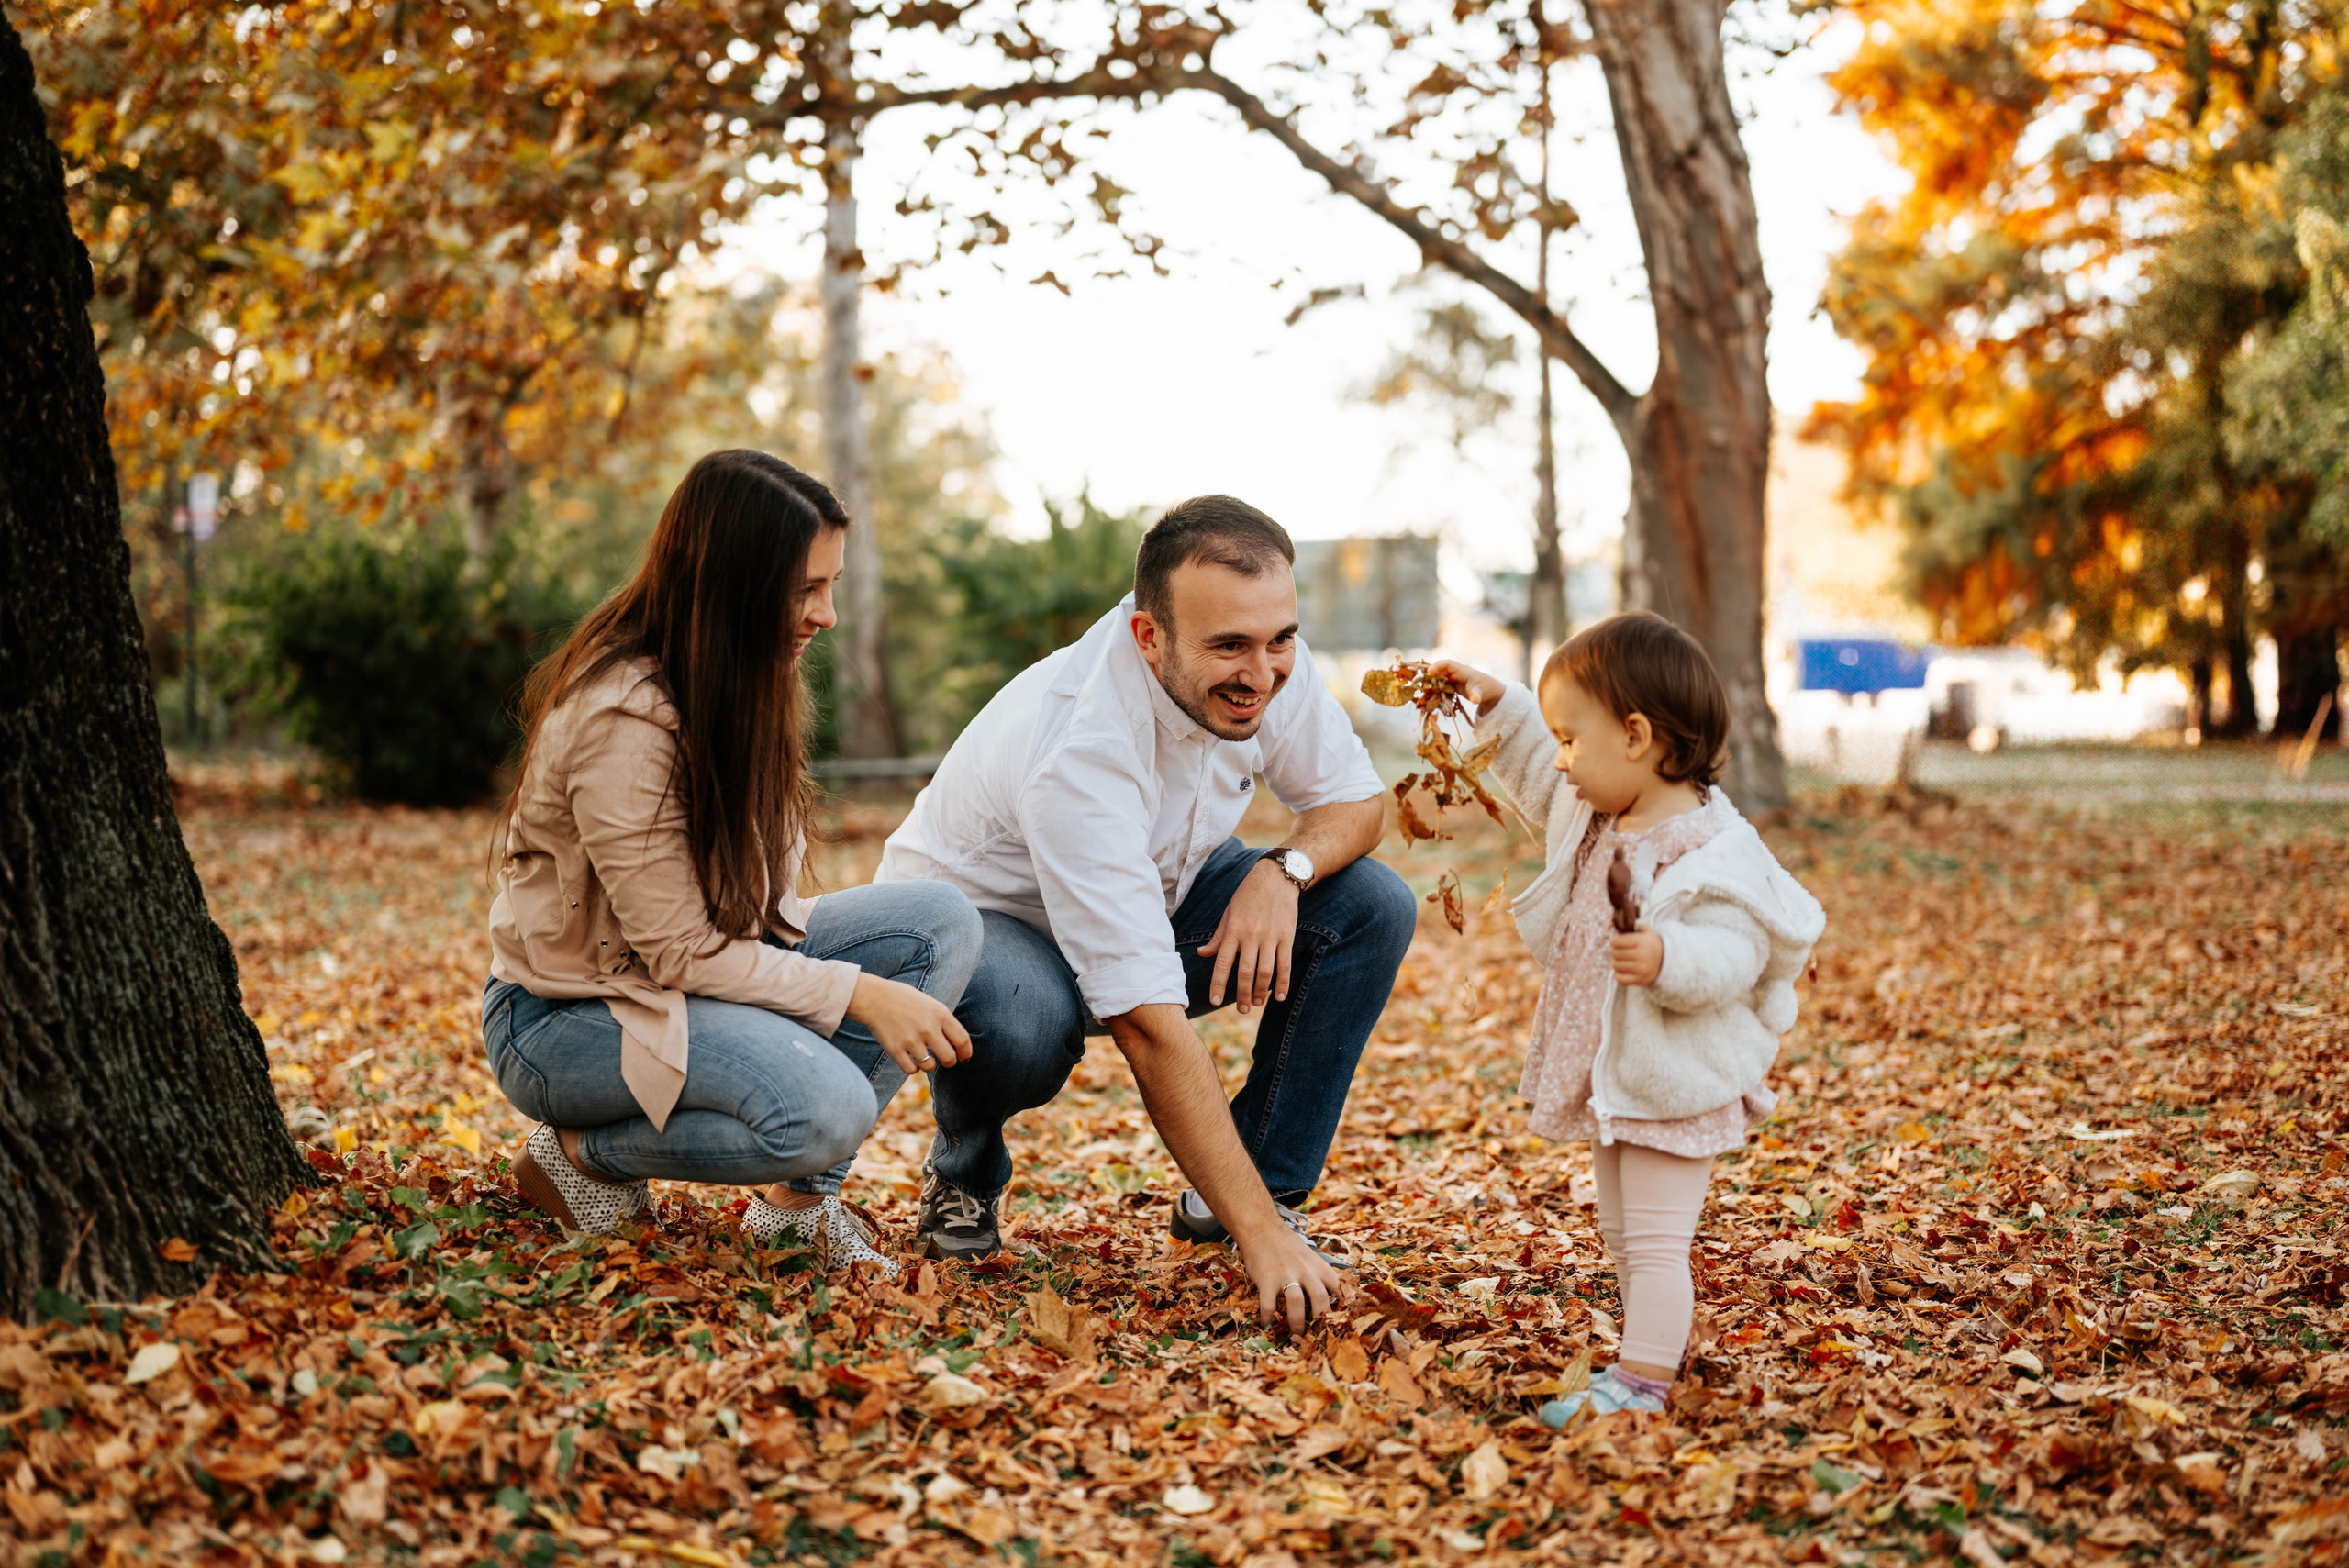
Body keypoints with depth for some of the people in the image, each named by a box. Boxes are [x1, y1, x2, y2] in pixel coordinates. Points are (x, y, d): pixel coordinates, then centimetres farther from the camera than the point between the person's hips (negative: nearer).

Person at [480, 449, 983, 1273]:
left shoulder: (737, 688, 2)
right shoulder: (621, 720, -26)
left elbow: (747, 907, 4)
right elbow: (681, 954, -23)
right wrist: (859, 994, -23)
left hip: (701, 969, 9)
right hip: (568, 1013, -9)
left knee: (942, 921, -10)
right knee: (826, 1106, -33)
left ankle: (803, 1194, -5)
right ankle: (583, 1153, -7)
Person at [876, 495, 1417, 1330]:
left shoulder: (1264, 659, -20)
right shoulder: (1078, 752, -39)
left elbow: (1355, 798, -3)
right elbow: (1150, 1028, -42)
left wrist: (1284, 869, -28)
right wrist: (1259, 1240, -44)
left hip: (1152, 900, 6)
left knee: (1375, 908, -15)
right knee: (1022, 1024, -42)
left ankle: (1272, 1186, -3)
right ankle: (963, 1175, -5)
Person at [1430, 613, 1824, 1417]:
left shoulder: (1708, 849, -24)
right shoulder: (1598, 815, 5)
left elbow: (1733, 953, -31)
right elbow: (1538, 778, 24)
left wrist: (1670, 960, -48)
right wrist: (1498, 707, 18)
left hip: (1675, 1084, -10)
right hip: (1610, 1076, 10)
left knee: (1656, 1239, -8)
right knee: (1623, 1233, 19)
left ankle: (1640, 1381, -7)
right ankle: (1653, 1346, 30)